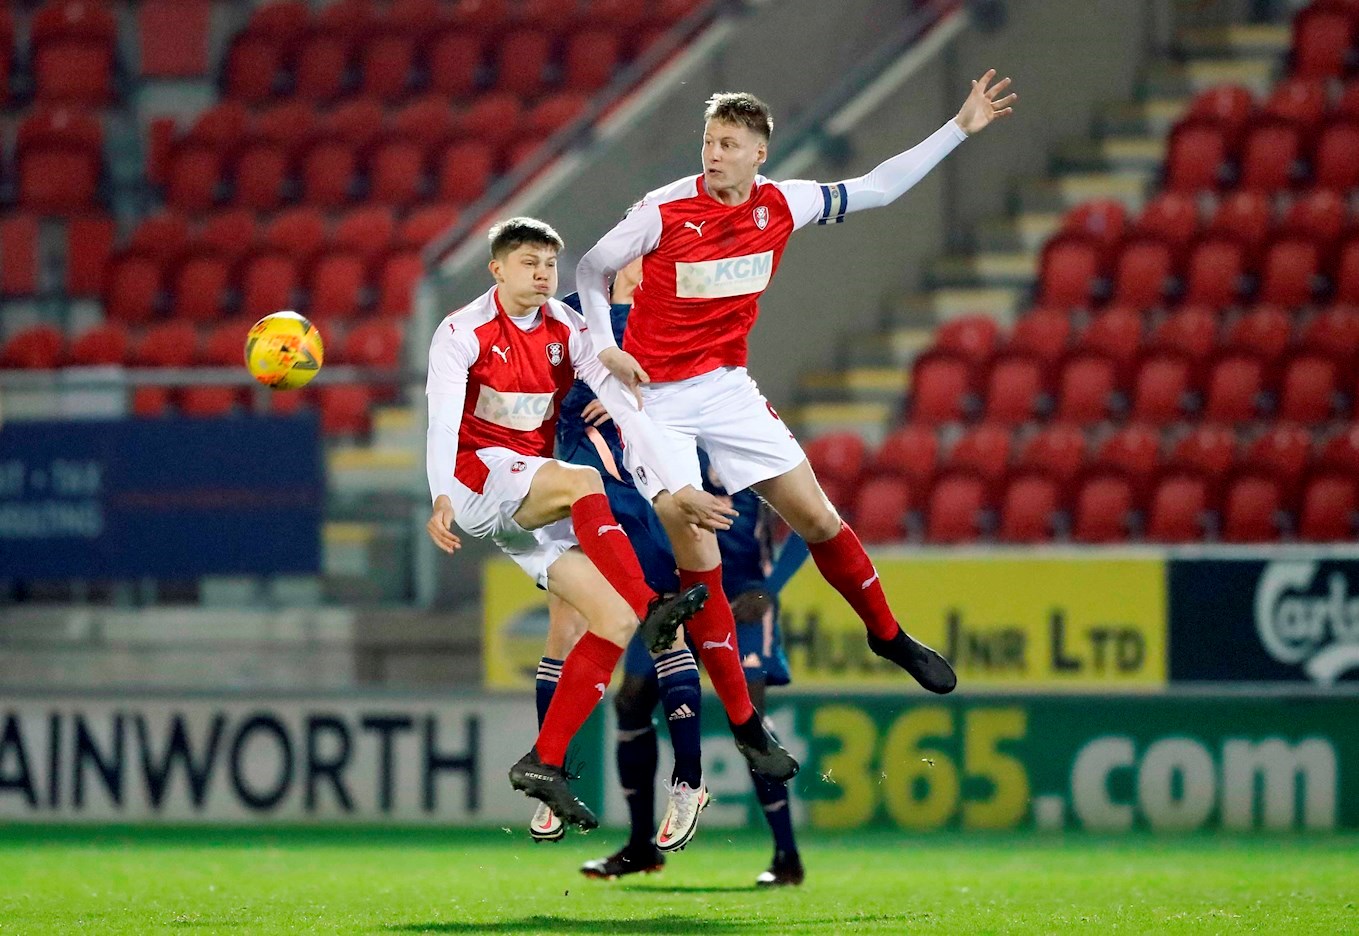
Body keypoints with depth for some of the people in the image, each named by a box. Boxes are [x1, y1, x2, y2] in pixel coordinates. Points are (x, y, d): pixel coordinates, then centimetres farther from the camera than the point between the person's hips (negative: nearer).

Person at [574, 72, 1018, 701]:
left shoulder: (781, 204, -3)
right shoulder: (664, 211, -15)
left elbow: (877, 189, 8)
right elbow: (590, 270, 0)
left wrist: (960, 128, 7)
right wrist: (606, 349, -11)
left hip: (727, 385, 4)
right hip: (653, 394, -4)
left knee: (815, 515, 4)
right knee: (694, 550, -13)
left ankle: (888, 636, 29)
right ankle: (743, 725, -9)